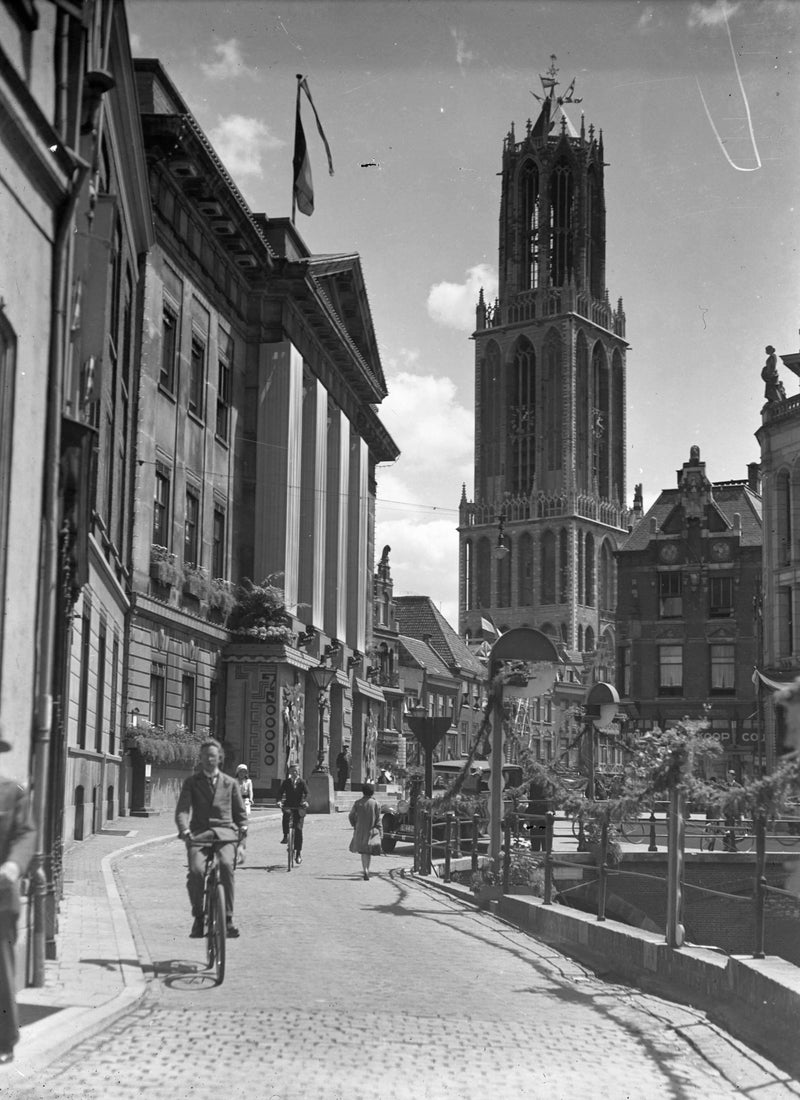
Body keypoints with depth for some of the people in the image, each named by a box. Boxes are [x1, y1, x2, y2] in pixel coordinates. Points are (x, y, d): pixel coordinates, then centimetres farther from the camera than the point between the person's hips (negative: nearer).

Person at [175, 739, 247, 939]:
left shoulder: (230, 783, 18)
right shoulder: (191, 782, 14)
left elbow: (240, 812, 22)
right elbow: (182, 810, 0)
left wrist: (243, 828, 0)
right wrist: (185, 831, -19)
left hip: (224, 832, 0)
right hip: (199, 833, 0)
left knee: (226, 864, -31)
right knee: (195, 871, -26)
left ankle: (228, 917, -22)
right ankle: (198, 917, -4)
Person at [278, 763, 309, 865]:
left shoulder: (301, 782, 4)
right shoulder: (286, 782, 8)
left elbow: (306, 793, -7)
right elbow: (280, 792, 1)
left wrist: (305, 801, -27)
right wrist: (279, 800, -19)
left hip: (299, 808, 0)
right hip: (288, 806, 1)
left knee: (298, 829, -5)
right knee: (286, 814, -36)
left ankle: (298, 852, 2)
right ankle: (286, 836, -24)